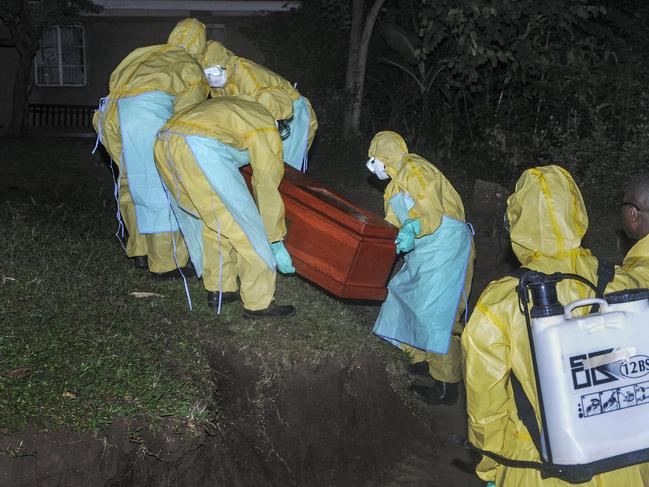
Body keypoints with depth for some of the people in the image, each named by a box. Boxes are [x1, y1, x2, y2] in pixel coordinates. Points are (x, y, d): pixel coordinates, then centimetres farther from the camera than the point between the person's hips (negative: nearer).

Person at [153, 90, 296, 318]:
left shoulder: (234, 104, 32)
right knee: (245, 225, 3)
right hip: (198, 148, -8)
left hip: (163, 143, 8)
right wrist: (276, 243, 17)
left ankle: (219, 289, 28)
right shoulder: (266, 127, 12)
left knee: (210, 224, 21)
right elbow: (267, 189, 10)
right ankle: (259, 303, 8)